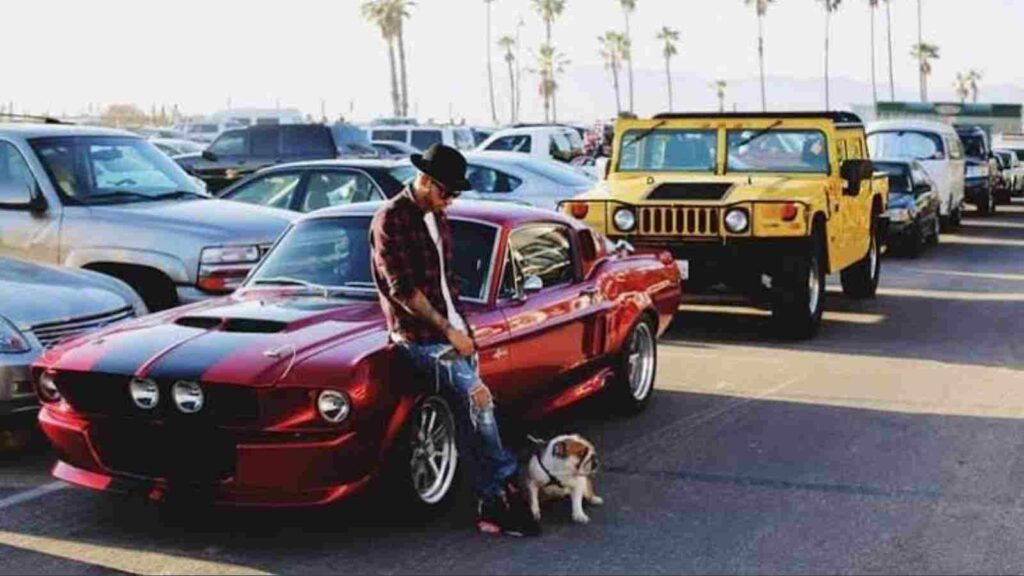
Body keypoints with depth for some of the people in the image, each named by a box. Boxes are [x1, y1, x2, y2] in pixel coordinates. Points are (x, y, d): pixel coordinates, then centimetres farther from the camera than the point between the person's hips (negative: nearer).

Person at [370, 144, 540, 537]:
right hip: (419, 335, -8)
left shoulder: (437, 217, 14)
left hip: (450, 328, 8)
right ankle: (506, 484, -10)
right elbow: (403, 289, -17)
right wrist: (448, 331, -16)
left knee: (471, 416, 0)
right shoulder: (391, 220, -12)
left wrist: (461, 324, 9)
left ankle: (491, 506, 3)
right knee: (477, 397, -21)